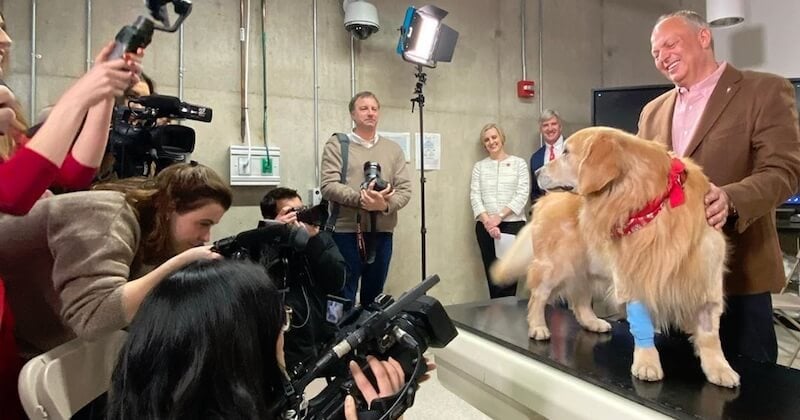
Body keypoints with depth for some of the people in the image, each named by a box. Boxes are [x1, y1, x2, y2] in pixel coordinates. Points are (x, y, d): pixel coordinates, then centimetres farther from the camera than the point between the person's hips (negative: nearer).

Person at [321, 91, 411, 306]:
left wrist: (386, 204, -16)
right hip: (346, 232, -3)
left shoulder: (393, 149, 12)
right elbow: (329, 186, -8)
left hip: (382, 233, 3)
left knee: (374, 296, 16)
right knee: (344, 297, 5)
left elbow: (405, 189, 5)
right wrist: (360, 198, -23)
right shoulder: (337, 145, 3)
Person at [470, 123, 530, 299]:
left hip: (513, 224, -2)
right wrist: (487, 221, -12)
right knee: (492, 278, 5)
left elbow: (522, 195, -3)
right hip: (485, 227, 2)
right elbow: (475, 196, 2)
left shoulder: (519, 163, 6)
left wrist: (500, 216, -13)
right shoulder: (479, 166, 11)